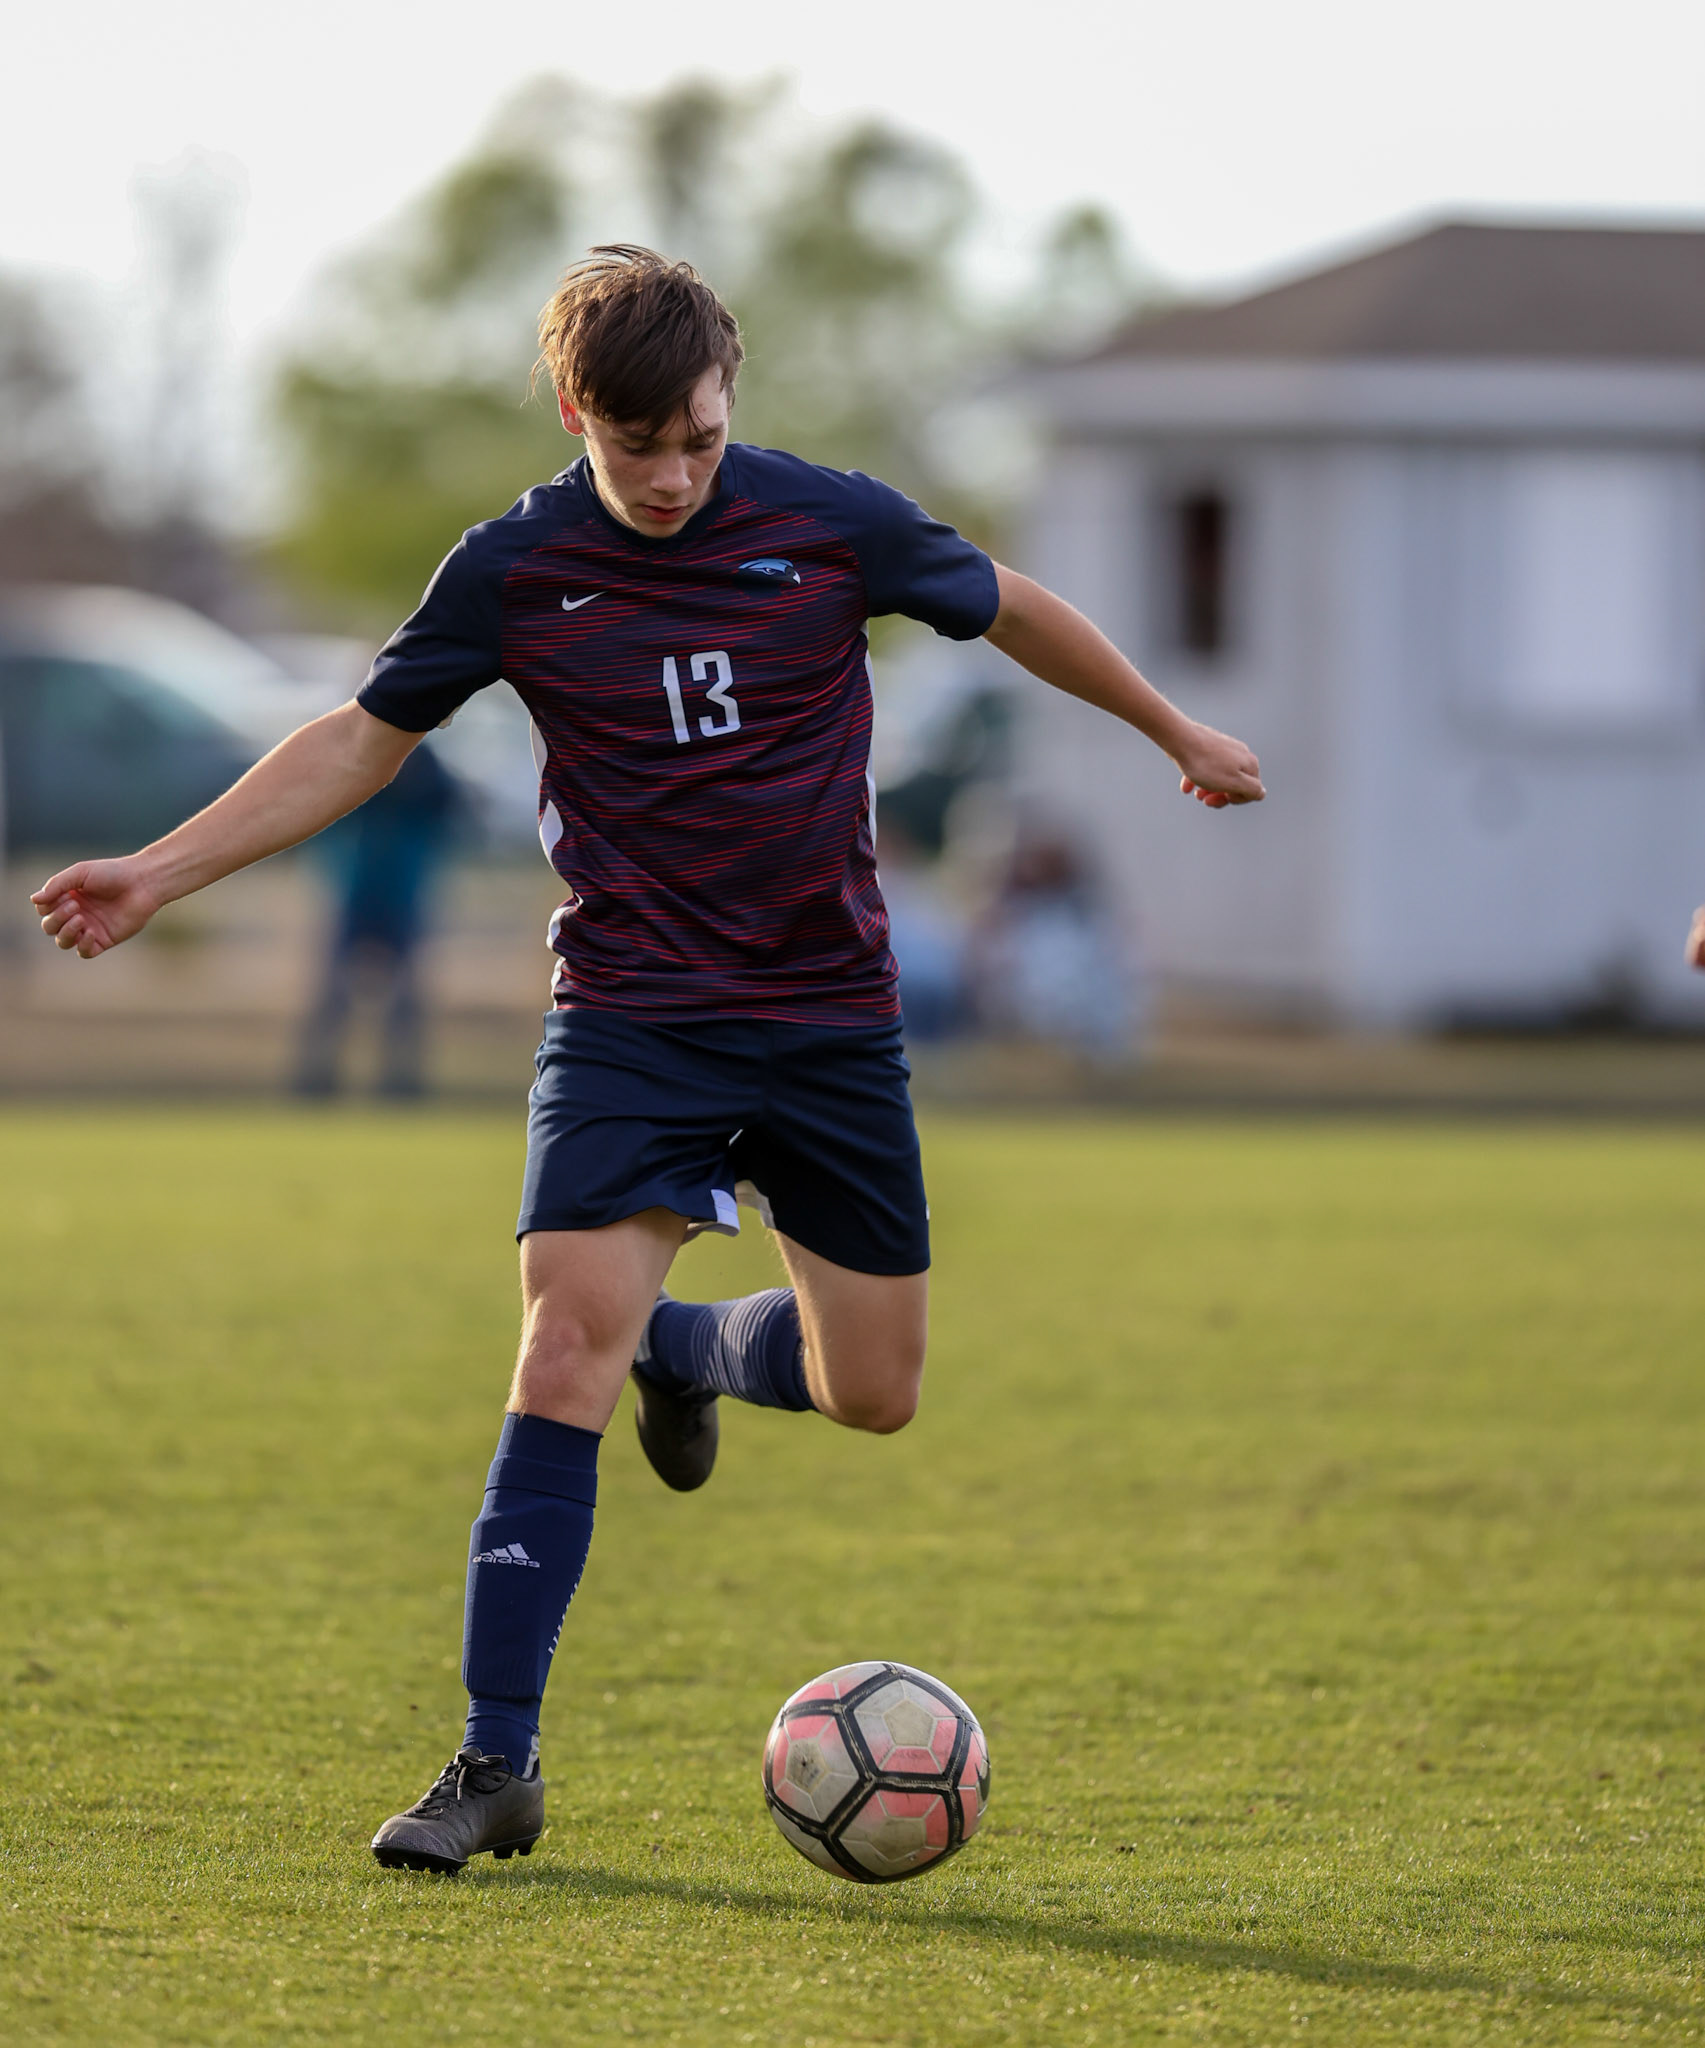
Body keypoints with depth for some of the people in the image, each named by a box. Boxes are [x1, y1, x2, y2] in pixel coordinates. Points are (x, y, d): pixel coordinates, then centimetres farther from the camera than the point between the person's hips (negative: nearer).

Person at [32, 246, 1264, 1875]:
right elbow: (364, 738, 4)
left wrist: (1176, 731, 23)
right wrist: (160, 870, -4)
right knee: (563, 1360, -18)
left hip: (830, 1020, 2)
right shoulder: (517, 568, -6)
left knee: (872, 1391, 4)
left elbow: (1009, 612, 12)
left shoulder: (833, 523, -6)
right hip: (629, 1020, -2)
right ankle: (497, 1762, -13)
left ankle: (687, 1346, 40)